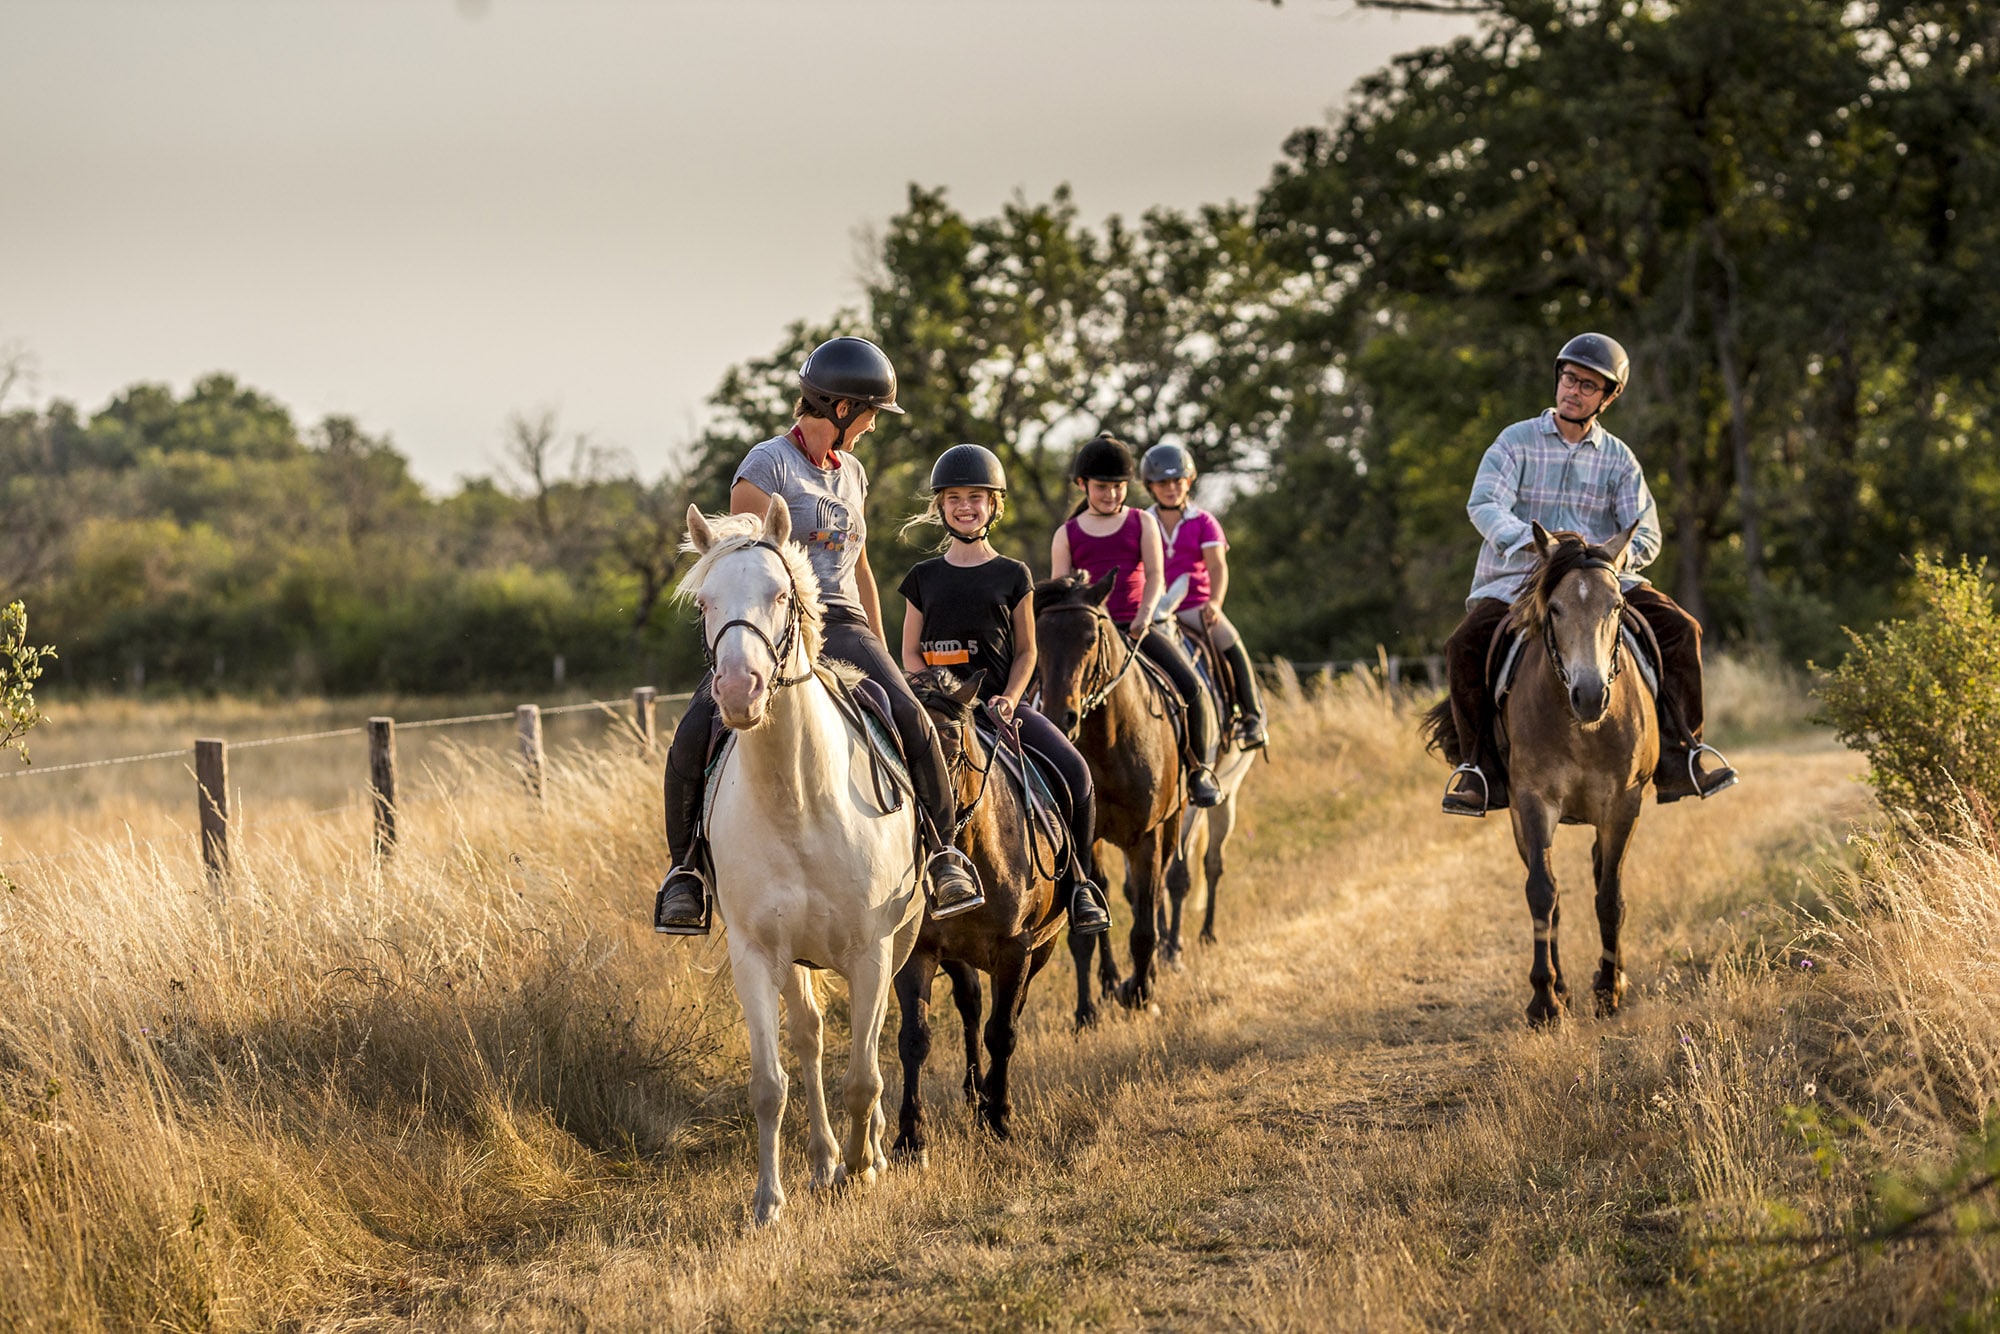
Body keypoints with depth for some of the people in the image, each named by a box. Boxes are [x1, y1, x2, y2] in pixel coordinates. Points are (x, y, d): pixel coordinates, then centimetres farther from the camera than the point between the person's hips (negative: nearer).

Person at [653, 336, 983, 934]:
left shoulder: (852, 473, 19)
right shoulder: (768, 464, -3)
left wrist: (882, 656, 23)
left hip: (843, 627, 5)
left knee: (911, 721, -23)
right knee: (694, 736, -25)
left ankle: (942, 850, -10)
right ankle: (687, 868, -8)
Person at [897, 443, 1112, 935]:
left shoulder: (1012, 576, 10)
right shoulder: (924, 578, 11)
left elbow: (1026, 651, 11)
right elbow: (910, 654, 11)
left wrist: (1009, 699, -7)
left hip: (1001, 703, 0)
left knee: (1074, 772, -23)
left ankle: (1080, 885, -7)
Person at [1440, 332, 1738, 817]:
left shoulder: (1618, 458, 9)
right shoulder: (1517, 441, 3)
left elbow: (1646, 535, 2)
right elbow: (1484, 505, -12)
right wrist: (1529, 542, -31)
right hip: (1514, 584, -2)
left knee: (1680, 630, -17)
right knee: (1465, 649, -28)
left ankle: (1678, 757, -12)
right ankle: (1482, 769, -14)